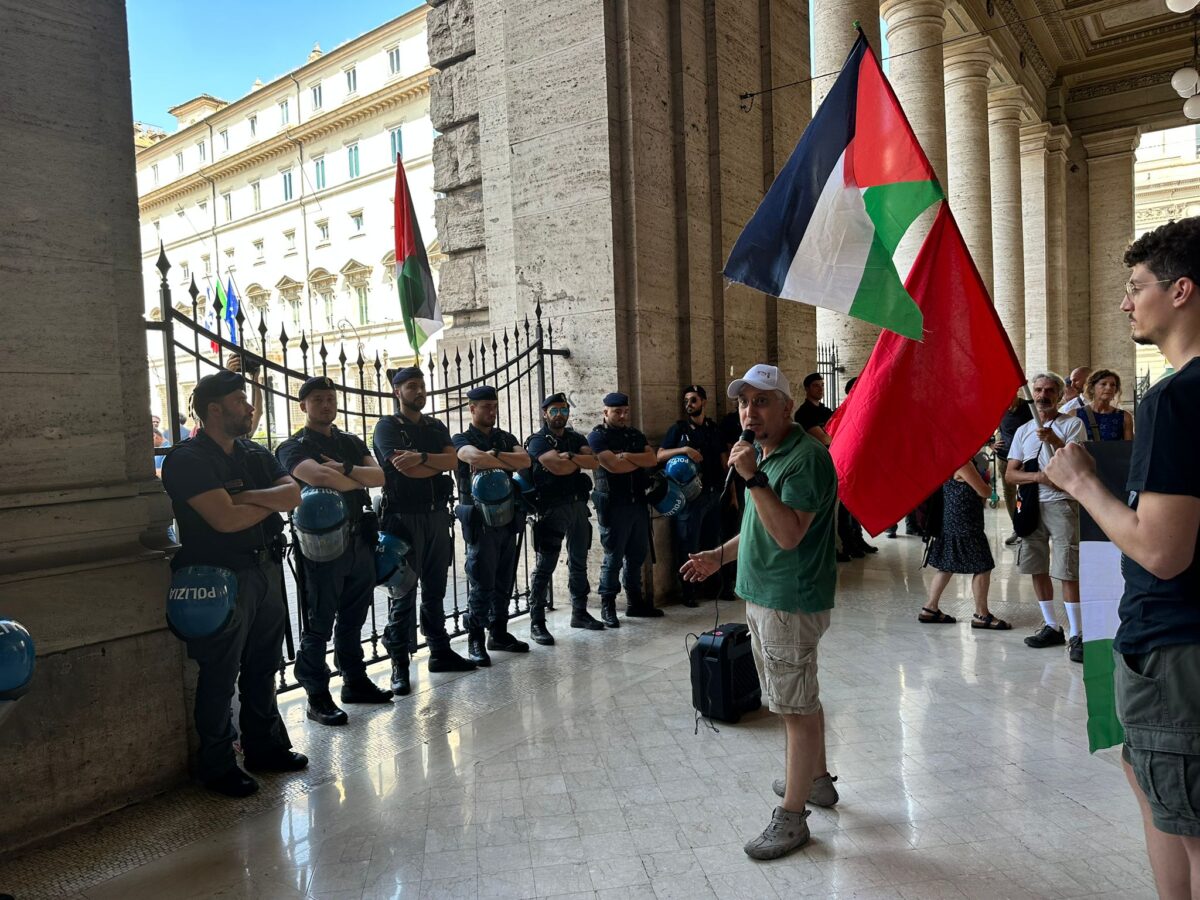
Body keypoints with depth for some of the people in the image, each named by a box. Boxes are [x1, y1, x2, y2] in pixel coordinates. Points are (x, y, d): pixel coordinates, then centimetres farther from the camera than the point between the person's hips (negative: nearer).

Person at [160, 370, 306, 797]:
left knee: (262, 667, 17)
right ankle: (218, 766, 18)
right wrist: (271, 502, -5)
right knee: (220, 676, 4)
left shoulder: (255, 454, 13)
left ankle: (265, 746, 31)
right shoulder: (188, 459, -10)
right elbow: (225, 519, -22)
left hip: (267, 571, 7)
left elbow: (293, 494, -1)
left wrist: (247, 497, -17)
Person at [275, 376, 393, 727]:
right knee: (319, 625, 1)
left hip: (360, 540, 6)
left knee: (353, 619, 17)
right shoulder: (294, 447, -4)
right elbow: (321, 477, -25)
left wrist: (344, 469, -17)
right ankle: (317, 698, 10)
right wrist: (357, 481, -8)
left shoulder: (351, 442, 15)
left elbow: (379, 475, 0)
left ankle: (355, 681, 29)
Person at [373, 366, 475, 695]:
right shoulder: (387, 427, -2)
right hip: (403, 517, -5)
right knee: (402, 593, -1)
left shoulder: (436, 427, 15)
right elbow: (407, 469, -17)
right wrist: (439, 464, -4)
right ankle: (399, 665, 6)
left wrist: (422, 457, -18)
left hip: (437, 516, 5)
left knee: (435, 590, 13)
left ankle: (440, 652, 23)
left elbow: (453, 461, -2)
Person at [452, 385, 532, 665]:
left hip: (507, 518, 6)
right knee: (481, 583, -4)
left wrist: (494, 455, -16)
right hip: (480, 520, -6)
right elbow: (476, 457, -24)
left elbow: (525, 459, -4)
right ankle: (475, 640, 5)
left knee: (504, 581, 11)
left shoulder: (505, 438, 15)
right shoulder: (463, 440, -1)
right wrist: (508, 464, -12)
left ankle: (498, 633, 22)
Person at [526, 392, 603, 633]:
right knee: (544, 566, -5)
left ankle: (579, 613, 26)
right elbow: (558, 467, -20)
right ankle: (536, 622, -1)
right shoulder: (538, 441, -4)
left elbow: (594, 462, -3)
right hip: (552, 507, -6)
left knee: (579, 562, 14)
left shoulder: (576, 439, 14)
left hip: (578, 504, 6)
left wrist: (570, 456, -18)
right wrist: (581, 462, -3)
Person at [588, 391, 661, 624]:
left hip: (638, 502, 6)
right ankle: (607, 606, 8)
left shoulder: (635, 435, 15)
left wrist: (628, 456, -14)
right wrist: (641, 461, -3)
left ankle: (635, 602, 22)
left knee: (637, 555, 12)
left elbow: (652, 459, 0)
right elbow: (613, 465, -18)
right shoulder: (597, 436, -4)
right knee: (613, 558, -2)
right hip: (613, 505, -6)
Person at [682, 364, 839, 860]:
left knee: (796, 707, 1)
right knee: (799, 699, 22)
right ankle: (816, 778, 39)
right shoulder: (762, 452, 12)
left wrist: (753, 478, -30)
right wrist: (720, 555, 19)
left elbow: (788, 534, -27)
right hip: (765, 596, 10)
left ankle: (791, 816, 12)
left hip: (791, 602, -10)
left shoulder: (806, 456, -19)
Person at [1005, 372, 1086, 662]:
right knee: (1037, 569, 9)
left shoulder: (1072, 424, 1)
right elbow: (1010, 473, 7)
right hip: (1031, 505, 5)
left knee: (1067, 571, -9)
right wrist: (1039, 477, -10)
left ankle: (1075, 635, -2)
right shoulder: (1023, 430, 13)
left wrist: (1054, 440, -24)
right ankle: (1052, 627, 21)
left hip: (1061, 504, -5)